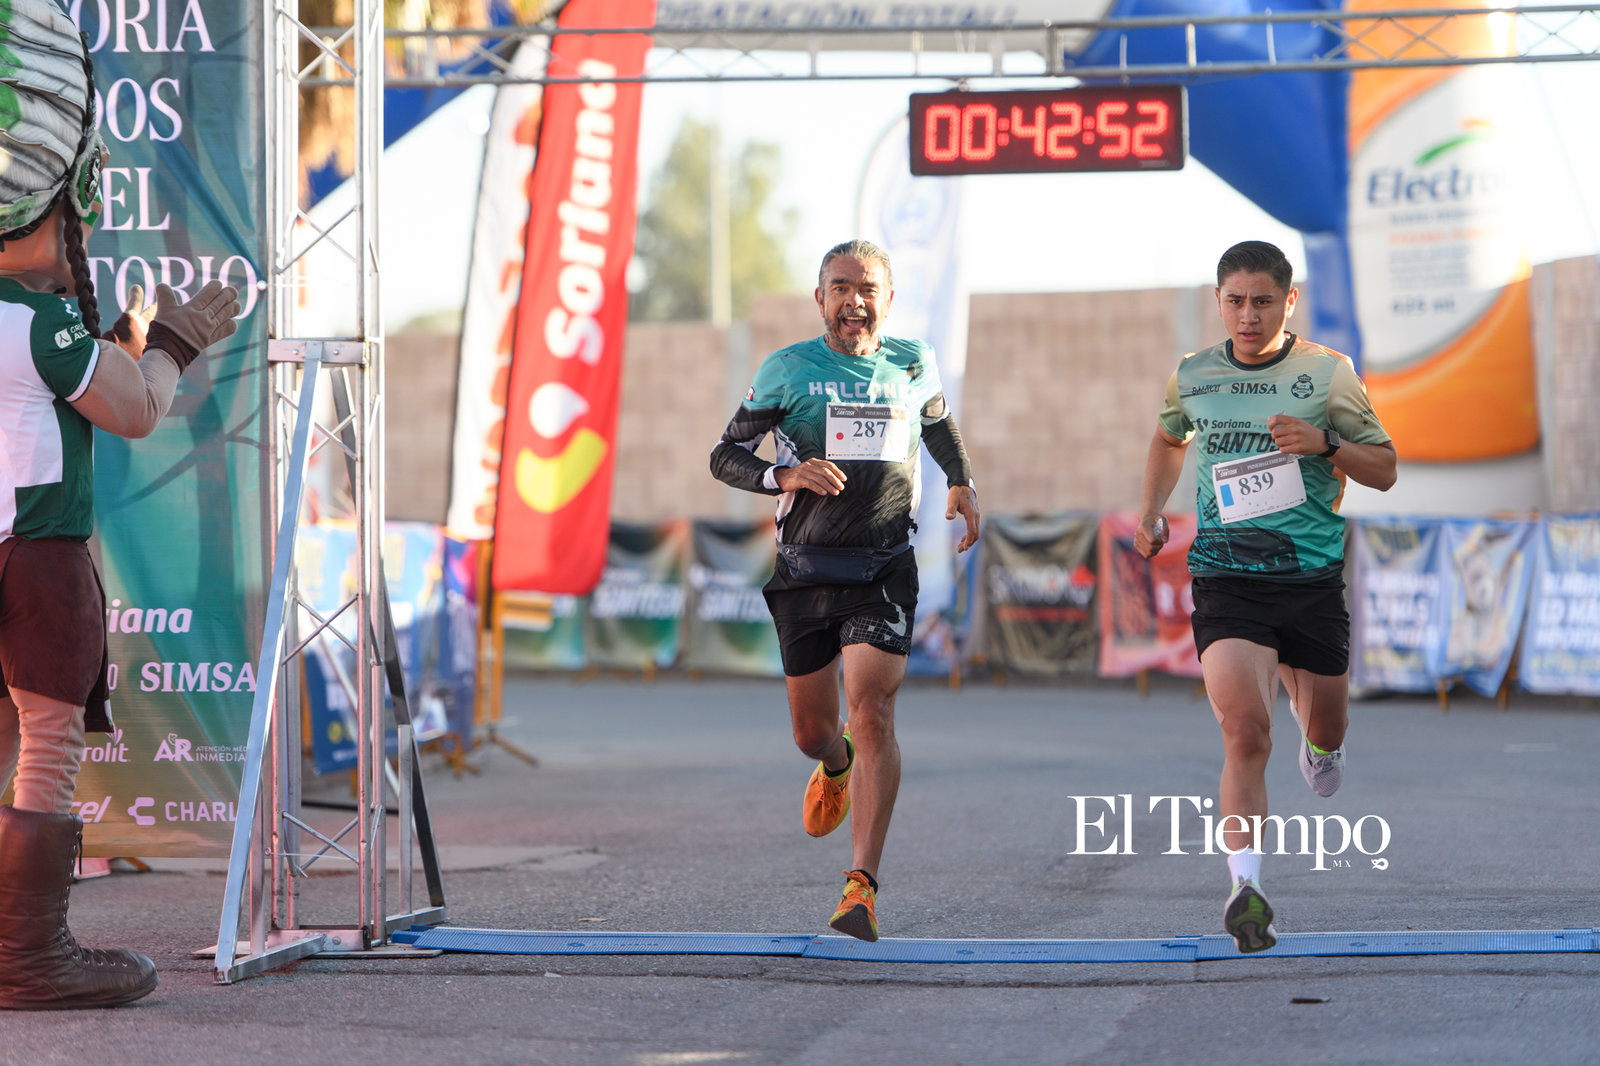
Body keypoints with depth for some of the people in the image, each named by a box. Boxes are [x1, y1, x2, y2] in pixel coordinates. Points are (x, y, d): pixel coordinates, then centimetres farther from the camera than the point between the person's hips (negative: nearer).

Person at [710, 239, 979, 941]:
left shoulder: (914, 365, 7)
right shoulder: (788, 370, 1)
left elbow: (937, 423, 30)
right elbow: (725, 455, 2)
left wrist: (962, 483, 16)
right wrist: (784, 475, -16)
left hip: (885, 568, -1)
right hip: (805, 568, 1)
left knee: (870, 711, -18)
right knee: (812, 731, 9)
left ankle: (862, 887, -20)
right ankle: (837, 769, 49)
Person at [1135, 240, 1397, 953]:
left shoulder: (1328, 373, 0)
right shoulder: (1191, 377, 6)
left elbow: (1384, 471, 3)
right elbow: (1169, 439, 29)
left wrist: (1324, 444, -15)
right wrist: (1151, 512, 18)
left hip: (1312, 576, 1)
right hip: (1225, 577, -1)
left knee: (1325, 728, 16)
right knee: (1244, 730, -19)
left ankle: (1320, 746, 56)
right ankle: (1246, 887, -24)